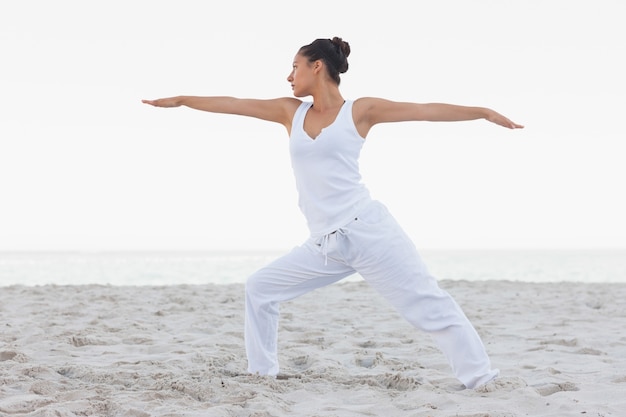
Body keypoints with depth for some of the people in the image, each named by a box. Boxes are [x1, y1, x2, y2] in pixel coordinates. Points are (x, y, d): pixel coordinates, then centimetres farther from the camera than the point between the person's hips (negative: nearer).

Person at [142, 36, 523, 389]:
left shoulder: (360, 110, 2)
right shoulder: (290, 112, 15)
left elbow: (427, 110, -2)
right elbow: (234, 104, 20)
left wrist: (482, 111, -8)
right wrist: (181, 100, 26)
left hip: (367, 229, -6)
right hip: (325, 245, 6)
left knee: (429, 306, -9)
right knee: (260, 289, 8)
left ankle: (483, 380, -8)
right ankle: (262, 373, 17)